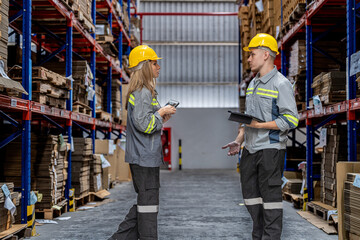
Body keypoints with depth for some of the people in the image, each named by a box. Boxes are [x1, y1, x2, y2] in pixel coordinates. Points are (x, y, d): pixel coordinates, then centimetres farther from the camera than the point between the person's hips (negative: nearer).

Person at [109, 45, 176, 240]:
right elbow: (144, 124, -23)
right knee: (148, 202, -1)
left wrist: (161, 118, 11)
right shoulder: (143, 93, -15)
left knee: (143, 201, 16)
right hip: (145, 157, -10)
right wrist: (161, 112, -11)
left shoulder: (139, 92, 17)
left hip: (140, 156, 10)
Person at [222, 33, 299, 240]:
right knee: (250, 193, 13)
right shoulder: (253, 84, 16)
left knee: (270, 194, -2)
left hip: (270, 149, -8)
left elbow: (291, 120, -15)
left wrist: (260, 125, -21)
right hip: (250, 149, 9)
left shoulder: (281, 84, -9)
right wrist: (239, 141, 13)